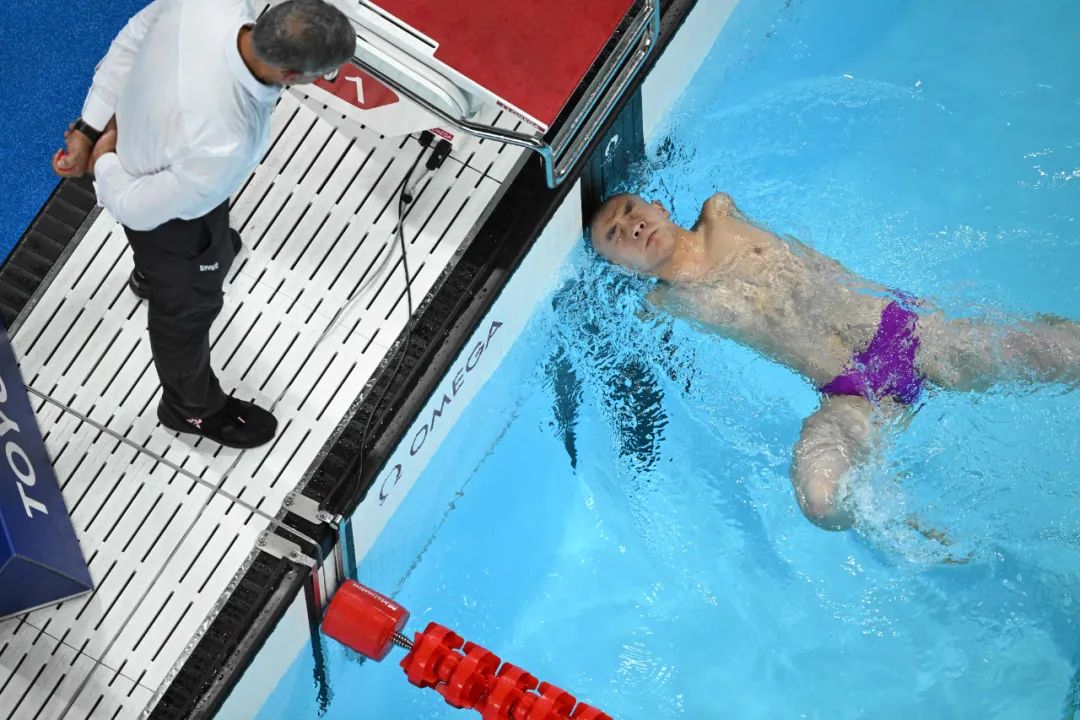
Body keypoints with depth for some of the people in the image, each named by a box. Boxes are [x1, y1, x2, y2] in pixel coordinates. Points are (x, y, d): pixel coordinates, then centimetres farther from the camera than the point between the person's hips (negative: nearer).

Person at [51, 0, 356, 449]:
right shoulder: (222, 146, -47)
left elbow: (132, 38, -11)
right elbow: (138, 209, -31)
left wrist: (91, 128, -4)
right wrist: (105, 163, -10)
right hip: (170, 217, -7)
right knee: (186, 306, 24)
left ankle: (154, 273, 77)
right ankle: (192, 407, 56)